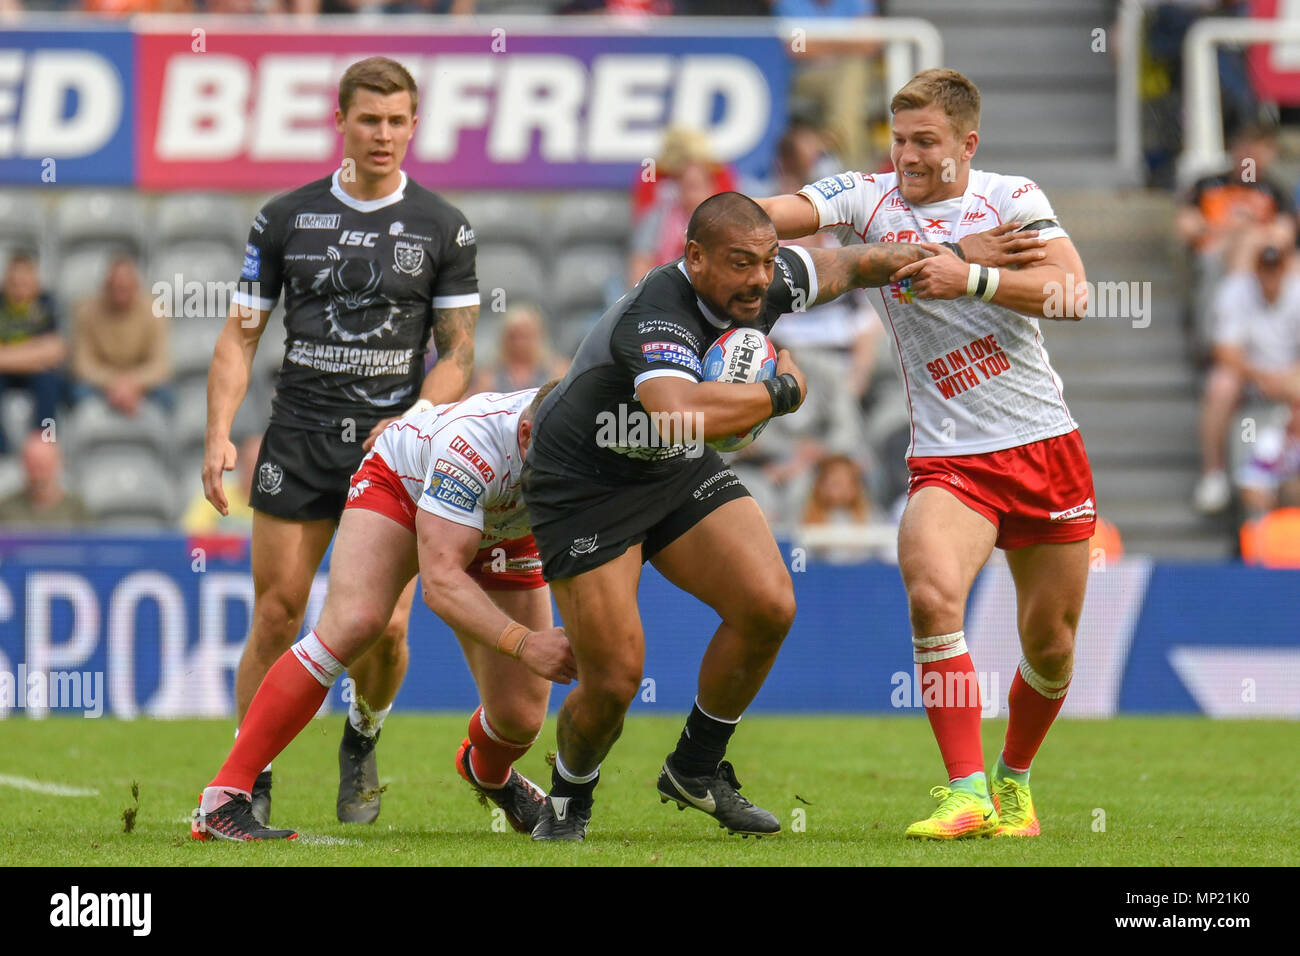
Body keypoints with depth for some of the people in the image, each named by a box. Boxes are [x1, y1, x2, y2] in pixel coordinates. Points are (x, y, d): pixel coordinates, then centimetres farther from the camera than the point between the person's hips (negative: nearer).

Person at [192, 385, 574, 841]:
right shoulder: (472, 444, -44)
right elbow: (440, 581, -47)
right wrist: (525, 644, -60)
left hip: (503, 534, 4)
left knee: (521, 718, -5)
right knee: (353, 622, -32)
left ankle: (487, 770, 36)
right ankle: (222, 799, -29)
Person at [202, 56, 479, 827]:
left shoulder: (443, 228, 3)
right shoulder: (286, 219, 5)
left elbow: (459, 352, 4)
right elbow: (242, 334, 8)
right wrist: (219, 436, -4)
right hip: (298, 441, 1)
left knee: (385, 626, -7)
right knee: (276, 617, -5)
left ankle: (364, 740, 23)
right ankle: (251, 779, 6)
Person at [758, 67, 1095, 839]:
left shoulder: (1011, 197, 1)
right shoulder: (870, 200, 2)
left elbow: (1072, 293, -13)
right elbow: (771, 216, -12)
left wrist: (972, 278, -24)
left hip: (1046, 442, 1)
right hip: (948, 459, -1)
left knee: (1051, 646, 7)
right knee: (932, 597, -27)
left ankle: (1014, 779, 33)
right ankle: (966, 791, -22)